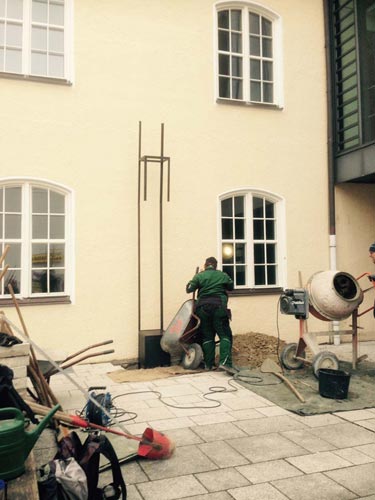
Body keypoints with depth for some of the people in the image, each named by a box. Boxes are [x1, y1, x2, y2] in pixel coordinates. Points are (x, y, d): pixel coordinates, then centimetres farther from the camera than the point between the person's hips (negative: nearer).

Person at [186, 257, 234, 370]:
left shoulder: (199, 276, 5)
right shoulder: (223, 275, 7)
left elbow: (189, 289, 2)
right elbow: (231, 287, 21)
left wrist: (191, 282, 20)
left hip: (203, 308, 2)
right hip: (218, 307, -2)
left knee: (207, 337, 10)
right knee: (225, 335, 1)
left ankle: (209, 364, 8)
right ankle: (224, 362, -15)